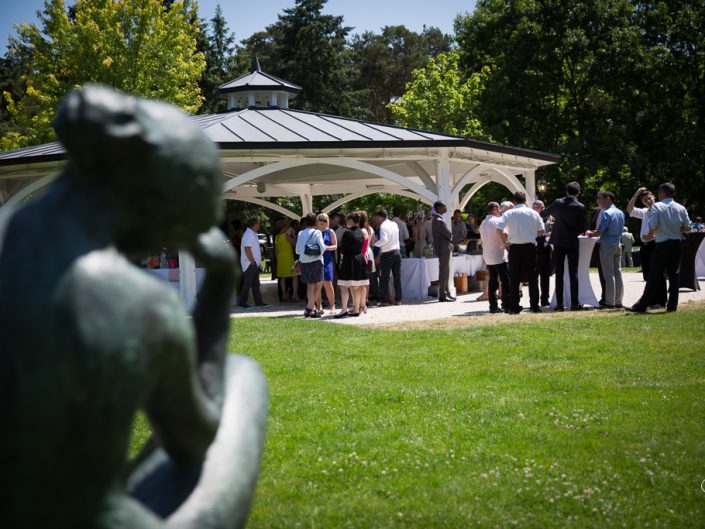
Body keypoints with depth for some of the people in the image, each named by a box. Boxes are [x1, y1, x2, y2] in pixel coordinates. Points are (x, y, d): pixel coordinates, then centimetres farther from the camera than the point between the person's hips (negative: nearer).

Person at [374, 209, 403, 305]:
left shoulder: (383, 226, -13)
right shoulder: (394, 224, 10)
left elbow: (384, 239, -25)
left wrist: (375, 244, -12)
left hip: (387, 254, -6)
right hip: (397, 252, 6)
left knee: (384, 279, 1)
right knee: (397, 277, 8)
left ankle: (384, 300, 0)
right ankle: (398, 300, 9)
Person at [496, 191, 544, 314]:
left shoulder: (508, 213, -2)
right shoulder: (533, 213, 2)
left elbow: (499, 229, -12)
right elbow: (541, 231, 1)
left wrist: (505, 242, -1)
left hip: (514, 248, 0)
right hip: (530, 247, 0)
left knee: (514, 279, 5)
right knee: (532, 277, 7)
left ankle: (514, 307, 3)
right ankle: (535, 306, 4)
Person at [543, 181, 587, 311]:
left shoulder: (557, 203, -2)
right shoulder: (580, 208, -10)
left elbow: (544, 213, 14)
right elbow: (582, 228, -5)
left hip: (558, 242, 2)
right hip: (572, 242, -2)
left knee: (559, 274, 5)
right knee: (573, 273, 1)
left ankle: (559, 304, 2)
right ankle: (575, 303, -3)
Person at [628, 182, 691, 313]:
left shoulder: (657, 206, -7)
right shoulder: (680, 208, 6)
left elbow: (653, 225, -16)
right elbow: (687, 227, 4)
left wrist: (650, 234, 4)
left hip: (662, 245, -4)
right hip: (676, 244, 4)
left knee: (654, 275, -3)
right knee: (674, 274, 8)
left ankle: (642, 305, -2)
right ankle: (672, 305, 8)